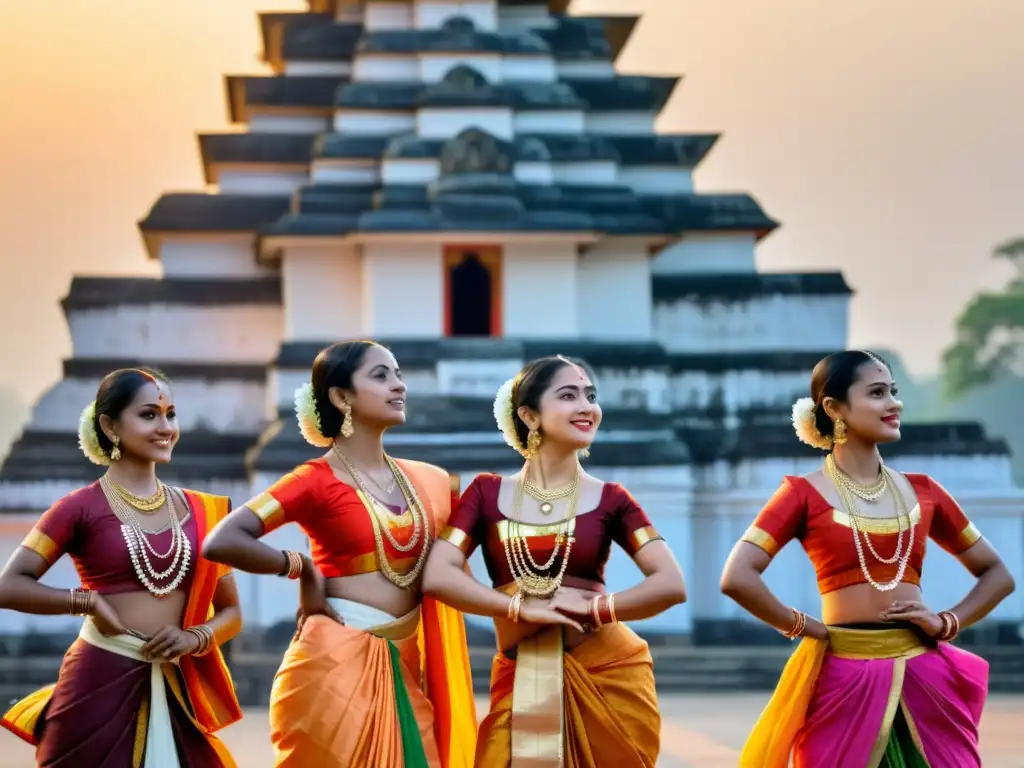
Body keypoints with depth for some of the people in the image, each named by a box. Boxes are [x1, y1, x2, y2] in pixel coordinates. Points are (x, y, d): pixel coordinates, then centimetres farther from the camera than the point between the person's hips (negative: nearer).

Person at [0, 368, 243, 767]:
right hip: (99, 686, -4)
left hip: (175, 693, 4)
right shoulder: (83, 506, -2)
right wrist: (89, 602, -12)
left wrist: (195, 638, -5)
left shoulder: (199, 510, 9)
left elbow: (230, 611, 14)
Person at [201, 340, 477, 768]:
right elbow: (222, 542, -16)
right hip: (337, 664, -5)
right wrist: (303, 569, -8)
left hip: (403, 668, 6)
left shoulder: (428, 483, 11)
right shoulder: (318, 480, -6)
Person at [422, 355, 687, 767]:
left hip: (607, 675, 0)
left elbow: (671, 585, -5)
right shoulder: (488, 493, 4)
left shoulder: (609, 499, 3)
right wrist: (522, 607, -14)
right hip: (521, 683, 0)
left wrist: (592, 608, -13)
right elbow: (437, 577, -7)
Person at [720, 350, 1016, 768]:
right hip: (844, 680, -3)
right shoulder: (805, 493, -3)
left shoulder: (921, 491, 8)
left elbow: (996, 574, 17)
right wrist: (806, 629, -8)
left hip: (924, 677, 4)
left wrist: (946, 622, 2)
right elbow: (737, 578, -15)